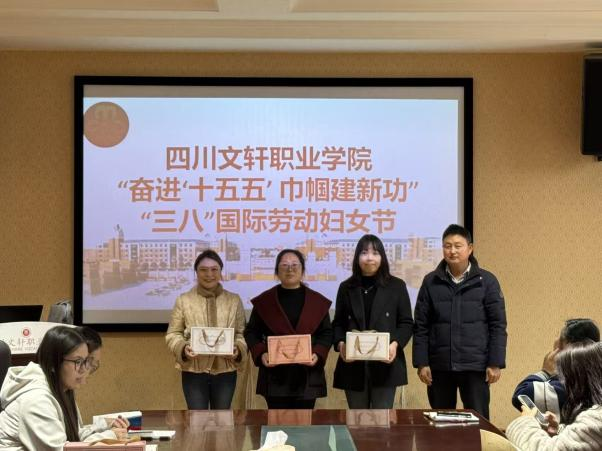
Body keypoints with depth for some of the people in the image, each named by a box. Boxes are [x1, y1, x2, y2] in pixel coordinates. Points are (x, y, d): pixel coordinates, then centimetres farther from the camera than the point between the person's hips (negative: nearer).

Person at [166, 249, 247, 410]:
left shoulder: (234, 300, 8)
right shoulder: (183, 300, 2)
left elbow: (242, 332, 9)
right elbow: (173, 334, 5)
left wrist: (238, 349, -12)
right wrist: (183, 348, -15)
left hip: (225, 371, 2)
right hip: (194, 371, -2)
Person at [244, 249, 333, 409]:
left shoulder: (318, 301, 7)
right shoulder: (264, 301, 5)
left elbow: (327, 333, 9)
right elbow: (251, 332, 7)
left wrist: (318, 354, -11)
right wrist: (261, 353, -12)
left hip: (307, 378, 1)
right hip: (275, 378, -1)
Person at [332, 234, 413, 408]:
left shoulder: (396, 286, 6)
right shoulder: (346, 288, 11)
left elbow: (406, 323, 5)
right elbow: (338, 324, 12)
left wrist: (396, 344, -14)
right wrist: (340, 344, -9)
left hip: (385, 364, -2)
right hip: (353, 366, 2)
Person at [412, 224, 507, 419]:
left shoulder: (486, 281, 1)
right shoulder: (431, 282, 6)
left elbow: (498, 325, 0)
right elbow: (421, 326, 6)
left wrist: (495, 363, -6)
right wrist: (421, 362, -1)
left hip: (475, 366, -2)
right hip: (439, 367, 2)